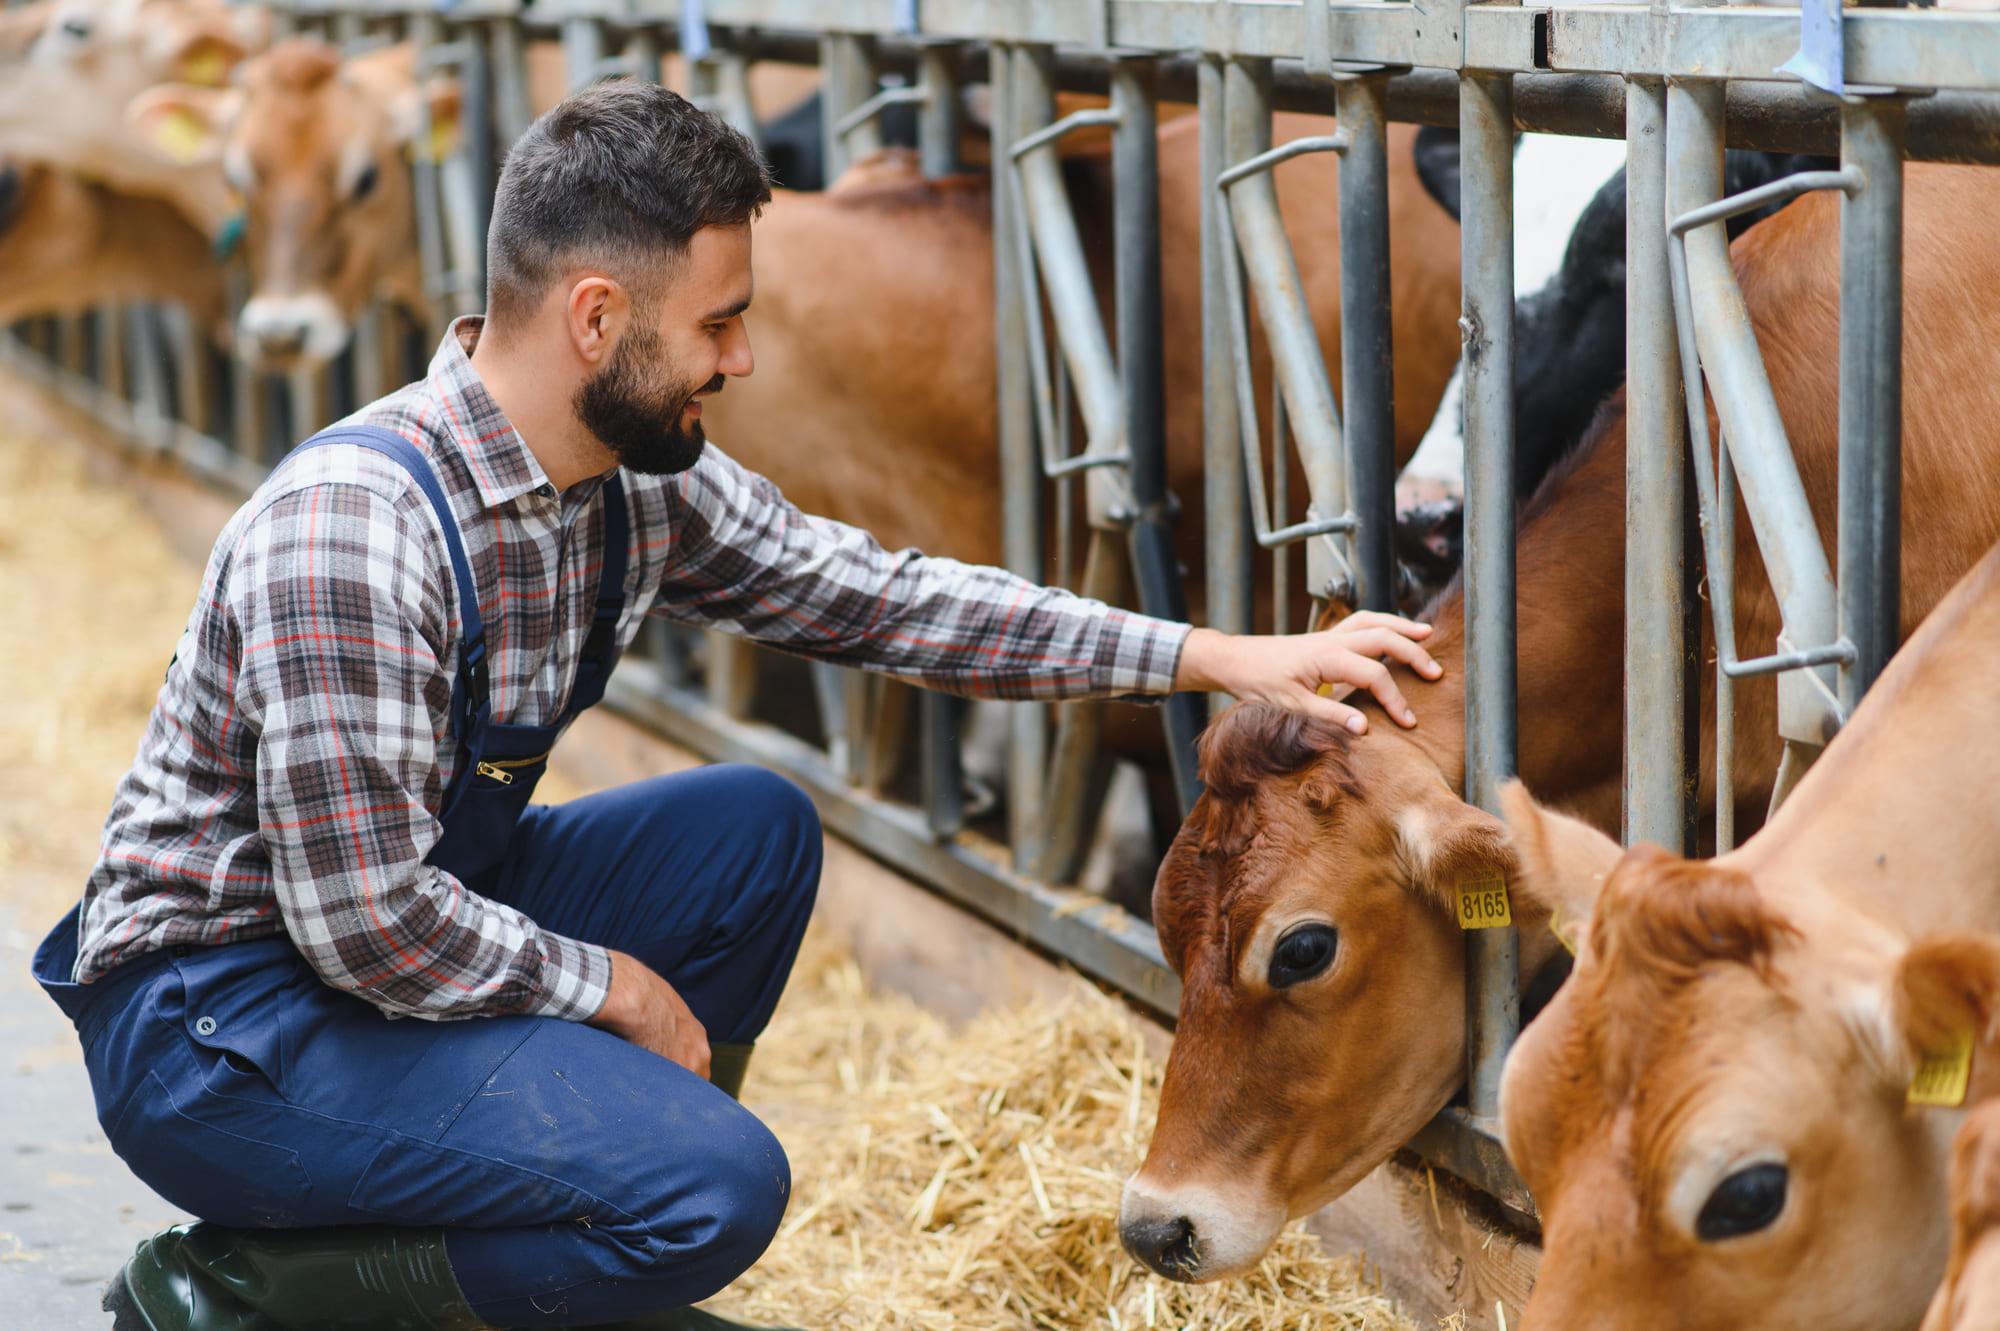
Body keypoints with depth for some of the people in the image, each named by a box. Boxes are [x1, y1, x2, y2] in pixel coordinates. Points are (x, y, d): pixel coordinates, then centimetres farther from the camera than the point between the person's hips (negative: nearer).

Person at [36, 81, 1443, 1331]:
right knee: (717, 1188, -21)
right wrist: (615, 986, -14)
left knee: (756, 827, 6)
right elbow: (368, 922, -29)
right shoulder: (352, 529, -28)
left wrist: (1218, 656, 3)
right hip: (215, 1022, -9)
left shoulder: (644, 481, -2)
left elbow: (882, 596, 7)